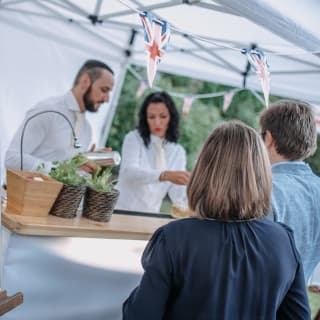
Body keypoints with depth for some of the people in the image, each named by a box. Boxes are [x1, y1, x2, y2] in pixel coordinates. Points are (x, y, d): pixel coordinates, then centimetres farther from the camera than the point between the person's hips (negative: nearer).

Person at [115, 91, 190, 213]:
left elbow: (177, 196, -2)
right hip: (120, 212, -4)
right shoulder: (134, 138, -2)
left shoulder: (178, 151, 7)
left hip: (149, 216, 4)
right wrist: (165, 175, -35)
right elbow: (128, 172, -21)